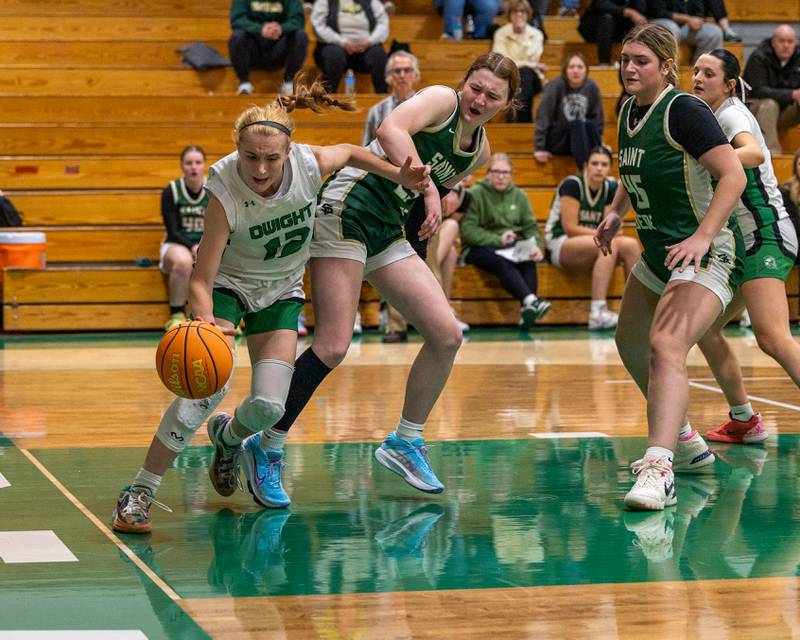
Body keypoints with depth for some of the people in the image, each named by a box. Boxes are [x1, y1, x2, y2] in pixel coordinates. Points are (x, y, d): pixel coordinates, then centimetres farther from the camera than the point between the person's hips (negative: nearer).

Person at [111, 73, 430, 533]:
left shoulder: (310, 164, -25)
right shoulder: (225, 194, -33)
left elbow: (350, 153, 1)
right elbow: (201, 280, -32)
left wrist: (399, 176, -6)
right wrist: (206, 322, -51)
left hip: (281, 292, 3)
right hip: (228, 286, -3)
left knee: (269, 406, -11)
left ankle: (228, 436, 29)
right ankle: (139, 495, -15)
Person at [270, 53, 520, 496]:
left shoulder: (480, 152, 14)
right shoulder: (442, 100, -9)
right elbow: (390, 130, -27)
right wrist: (428, 188, -31)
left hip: (388, 234, 8)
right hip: (347, 211, -8)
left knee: (446, 335, 1)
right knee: (332, 347, -15)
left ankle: (405, 442, 15)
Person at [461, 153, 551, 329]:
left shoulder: (519, 195, 16)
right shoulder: (475, 194, 0)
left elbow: (531, 227, 9)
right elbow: (467, 230, -11)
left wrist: (537, 247, -13)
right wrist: (498, 240, -21)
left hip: (514, 248, 4)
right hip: (479, 249, -4)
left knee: (529, 260, -30)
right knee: (502, 262, -37)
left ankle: (527, 311, -46)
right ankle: (530, 300, -57)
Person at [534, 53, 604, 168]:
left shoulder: (591, 87, -1)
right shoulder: (555, 86, -11)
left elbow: (598, 119, 5)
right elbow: (542, 117, -13)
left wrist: (598, 145, -2)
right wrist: (540, 149, -16)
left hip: (581, 137, 3)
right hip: (556, 141, -3)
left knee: (590, 124, -28)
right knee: (577, 124, -31)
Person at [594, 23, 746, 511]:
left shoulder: (685, 110, -18)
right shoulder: (628, 111, 8)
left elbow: (734, 175, -24)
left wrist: (702, 236, -33)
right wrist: (617, 212, 13)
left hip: (707, 255, -10)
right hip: (658, 252, 10)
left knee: (666, 346, -29)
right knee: (631, 345, 22)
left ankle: (659, 470, -40)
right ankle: (685, 442, 40)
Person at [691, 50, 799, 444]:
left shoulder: (732, 113, -11)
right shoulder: (710, 117, 16)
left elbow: (754, 152, -32)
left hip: (767, 235, -10)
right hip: (743, 242, 10)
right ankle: (743, 422, 17)